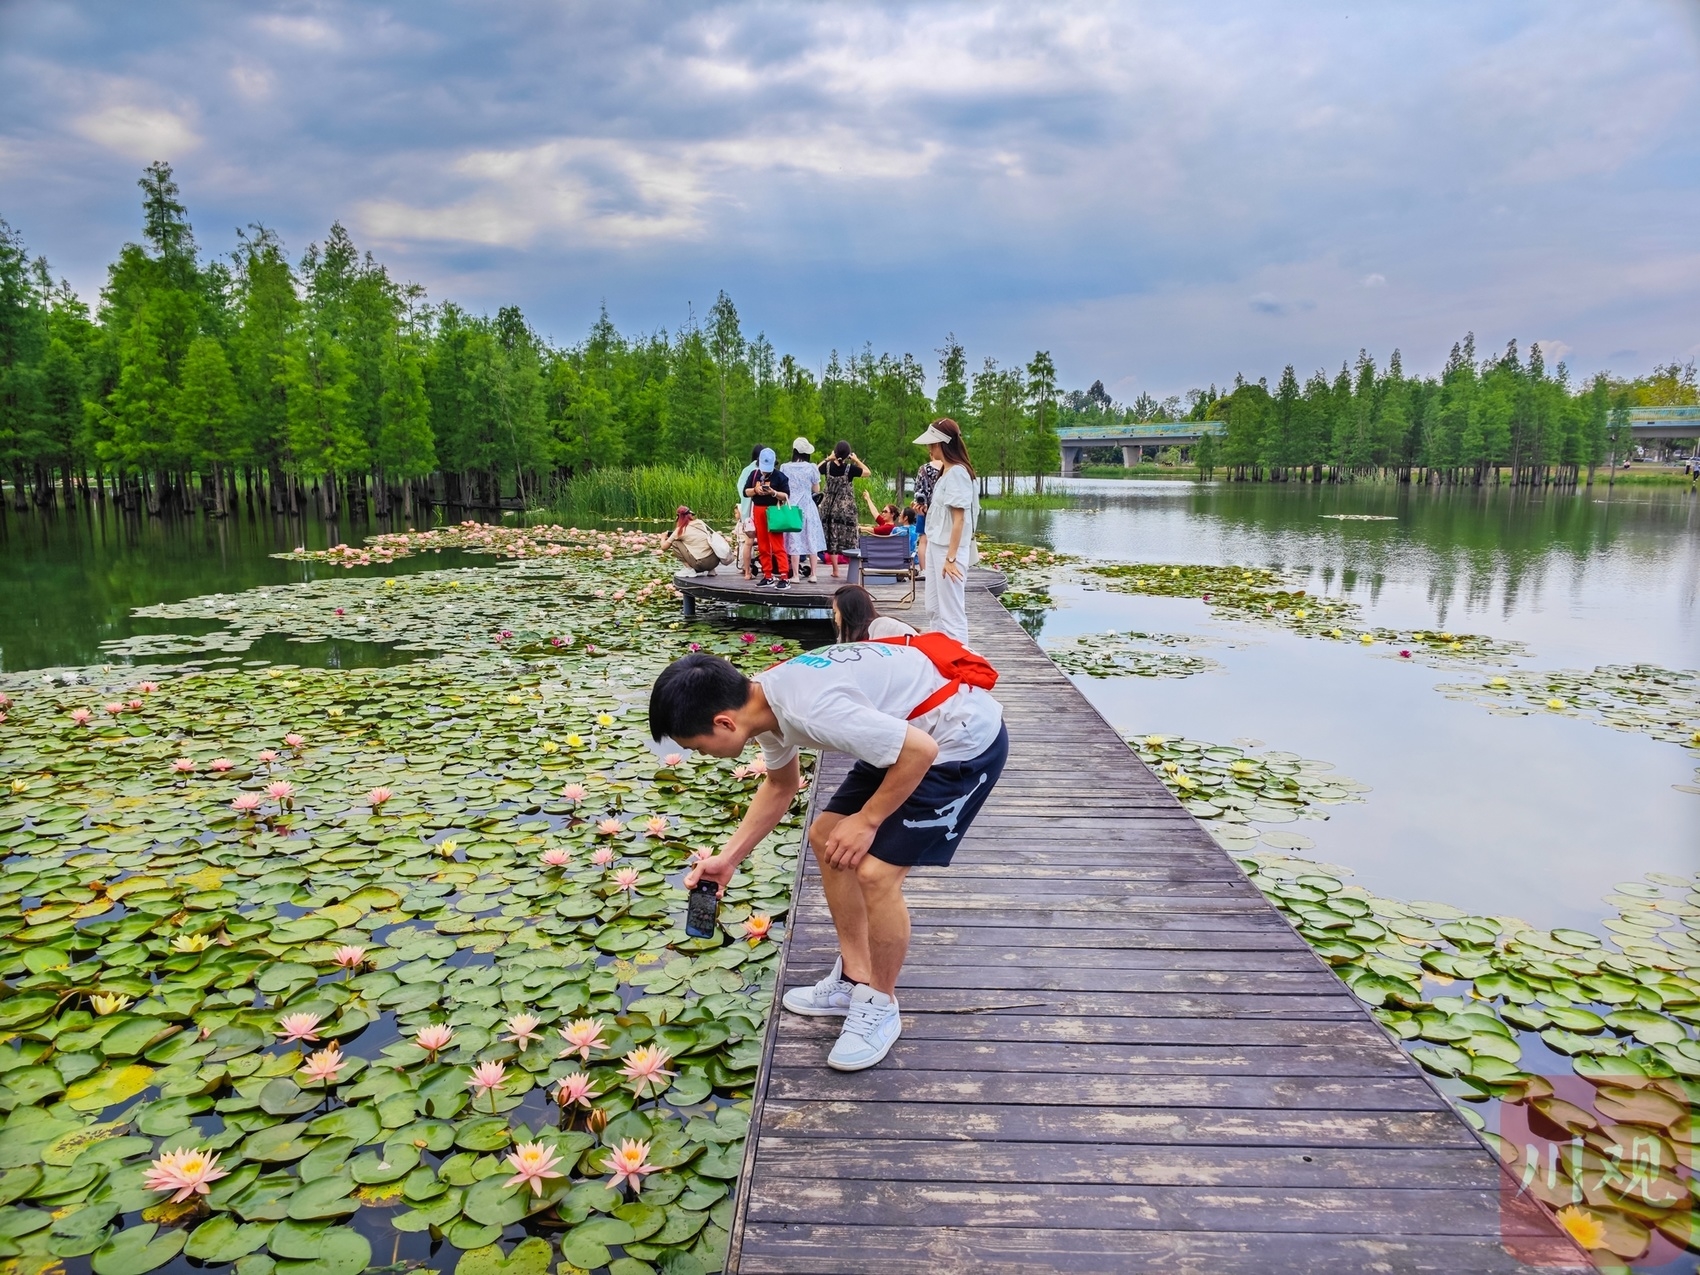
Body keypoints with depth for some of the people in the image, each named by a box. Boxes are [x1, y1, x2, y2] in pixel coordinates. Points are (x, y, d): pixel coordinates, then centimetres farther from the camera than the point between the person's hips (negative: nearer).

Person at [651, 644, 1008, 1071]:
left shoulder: (812, 711, -33)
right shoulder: (764, 701, -3)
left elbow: (921, 751, -27)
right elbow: (780, 787, 16)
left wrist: (866, 821, -16)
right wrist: (728, 857, 13)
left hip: (965, 740, -10)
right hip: (908, 730, 10)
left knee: (876, 872, -12)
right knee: (825, 837, 11)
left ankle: (880, 1007, 13)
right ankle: (854, 981, 25)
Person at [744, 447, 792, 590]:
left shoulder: (779, 476, -6)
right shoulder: (754, 473, 7)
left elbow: (786, 495, -8)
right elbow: (745, 491, 7)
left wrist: (773, 492, -23)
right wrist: (755, 490, -12)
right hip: (758, 511, 5)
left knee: (778, 546, -9)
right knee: (762, 546, 8)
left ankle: (784, 578, -10)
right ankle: (768, 577, 15)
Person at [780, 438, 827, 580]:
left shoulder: (785, 467, -3)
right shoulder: (811, 468, -5)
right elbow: (816, 489, 3)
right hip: (808, 507, 0)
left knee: (794, 540, 3)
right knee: (811, 538, 8)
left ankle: (796, 575, 3)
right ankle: (813, 574, 8)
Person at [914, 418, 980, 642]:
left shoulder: (957, 472, -16)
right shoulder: (944, 471, 12)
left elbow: (959, 518, -19)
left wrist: (951, 557, -21)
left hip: (949, 550, -10)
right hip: (936, 546, 10)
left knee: (951, 612, -4)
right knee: (933, 609, 15)